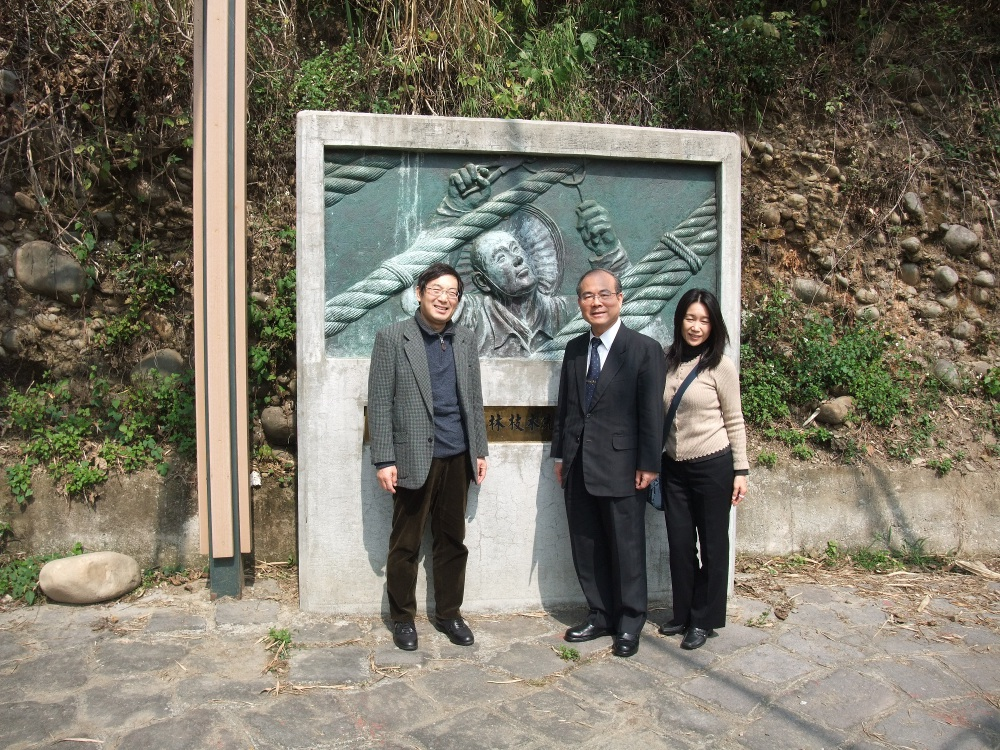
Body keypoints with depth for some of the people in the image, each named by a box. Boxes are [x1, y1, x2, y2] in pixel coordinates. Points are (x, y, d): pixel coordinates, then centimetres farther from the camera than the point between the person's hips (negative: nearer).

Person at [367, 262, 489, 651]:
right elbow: (379, 403, -8)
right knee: (405, 544, 8)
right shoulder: (392, 337, -6)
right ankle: (402, 617, 25)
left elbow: (474, 399, 13)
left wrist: (480, 451, 10)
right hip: (415, 457, -4)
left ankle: (448, 613, 29)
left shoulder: (466, 340, 8)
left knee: (452, 540, 14)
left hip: (457, 458, 4)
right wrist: (384, 460, -12)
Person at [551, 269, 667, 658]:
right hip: (578, 467, 5)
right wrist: (560, 454, 11)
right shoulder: (574, 349, 11)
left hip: (621, 466, -5)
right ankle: (600, 615, 29)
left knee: (627, 548, 7)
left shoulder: (644, 349, -6)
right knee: (586, 547, 12)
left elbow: (651, 411, -8)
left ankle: (629, 623, 23)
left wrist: (648, 464, -11)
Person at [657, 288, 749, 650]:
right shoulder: (666, 361, 4)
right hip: (674, 467, 4)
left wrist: (740, 471, -5)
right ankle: (683, 613, 28)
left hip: (712, 466, -4)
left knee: (712, 544, 8)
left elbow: (734, 422, -3)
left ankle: (705, 620, 23)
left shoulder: (721, 366, -7)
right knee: (679, 543, 11)